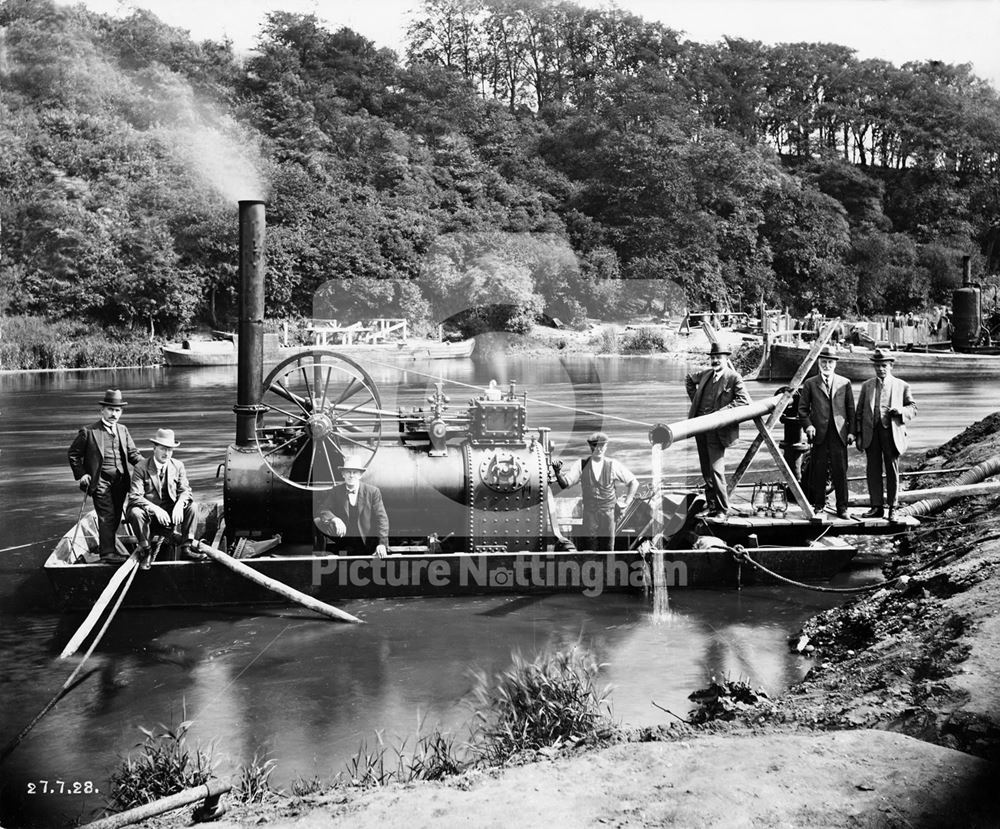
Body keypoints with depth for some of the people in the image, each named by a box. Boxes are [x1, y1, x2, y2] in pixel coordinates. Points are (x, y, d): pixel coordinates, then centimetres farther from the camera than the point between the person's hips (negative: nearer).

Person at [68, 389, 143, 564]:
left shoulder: (123, 430, 14)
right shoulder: (88, 432, -2)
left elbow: (132, 452, 13)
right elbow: (74, 454, 3)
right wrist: (81, 474, -7)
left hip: (121, 480, 5)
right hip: (101, 481, -5)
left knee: (116, 516, 10)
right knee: (107, 516, -11)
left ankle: (105, 546, 25)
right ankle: (108, 553, -10)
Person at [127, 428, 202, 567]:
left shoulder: (178, 466, 3)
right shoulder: (141, 467, -8)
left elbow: (185, 490, -1)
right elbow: (135, 496, -16)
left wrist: (179, 505, -25)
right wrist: (155, 509, -31)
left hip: (171, 512, 3)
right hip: (149, 514, -3)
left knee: (192, 506, -20)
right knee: (135, 513, -34)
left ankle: (186, 547, -15)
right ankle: (144, 551, -14)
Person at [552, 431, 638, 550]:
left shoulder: (613, 465, 1)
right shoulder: (581, 465, -1)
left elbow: (633, 482, 11)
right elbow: (565, 482, -10)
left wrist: (627, 502, 7)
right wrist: (558, 472, -28)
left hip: (608, 515, 1)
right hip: (588, 515, -1)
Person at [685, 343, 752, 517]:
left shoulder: (734, 378, -6)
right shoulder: (706, 374, 13)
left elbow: (744, 399, -16)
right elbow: (689, 379, 32)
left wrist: (722, 411, -19)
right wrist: (694, 398, 19)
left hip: (717, 430, -7)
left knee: (716, 470, -10)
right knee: (705, 470, 12)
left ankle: (722, 509, 1)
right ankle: (711, 505, 23)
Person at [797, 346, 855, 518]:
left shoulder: (845, 383, 11)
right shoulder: (810, 384, 8)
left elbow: (850, 409, 11)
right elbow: (803, 408, 8)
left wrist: (851, 431, 4)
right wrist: (808, 425, -8)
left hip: (839, 434, 0)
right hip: (819, 434, 0)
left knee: (840, 472, 0)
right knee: (818, 472, 3)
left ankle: (842, 508, 7)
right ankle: (819, 504, 14)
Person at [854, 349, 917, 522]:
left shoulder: (902, 386, 8)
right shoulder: (867, 386, 13)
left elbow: (913, 408, 9)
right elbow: (859, 411, 11)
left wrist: (900, 411, -14)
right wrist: (858, 434, 3)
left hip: (891, 432, -2)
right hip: (871, 432, 2)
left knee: (892, 470, 3)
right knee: (873, 470, 1)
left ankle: (892, 508, 11)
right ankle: (876, 507, 8)